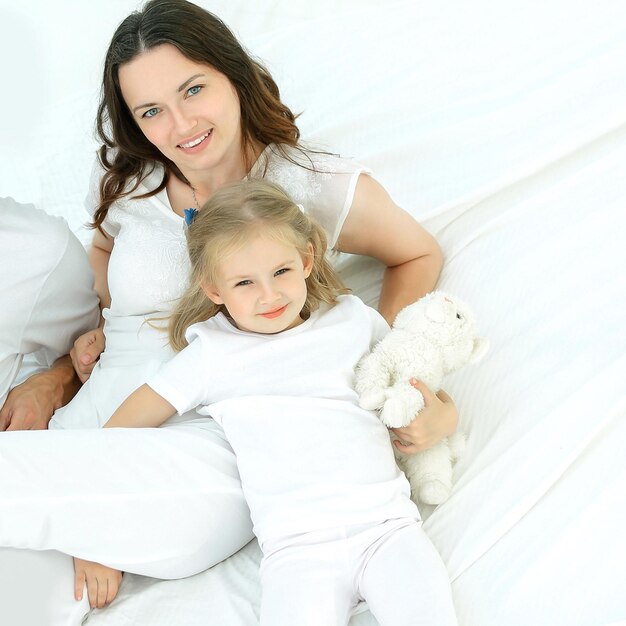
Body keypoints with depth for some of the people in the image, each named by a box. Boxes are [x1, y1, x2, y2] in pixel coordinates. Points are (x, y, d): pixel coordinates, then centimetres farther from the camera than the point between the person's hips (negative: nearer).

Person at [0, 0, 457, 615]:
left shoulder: (319, 187, -4)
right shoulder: (126, 180, 7)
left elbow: (419, 255, 11)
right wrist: (104, 324, 11)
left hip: (215, 442, -3)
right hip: (92, 420, 3)